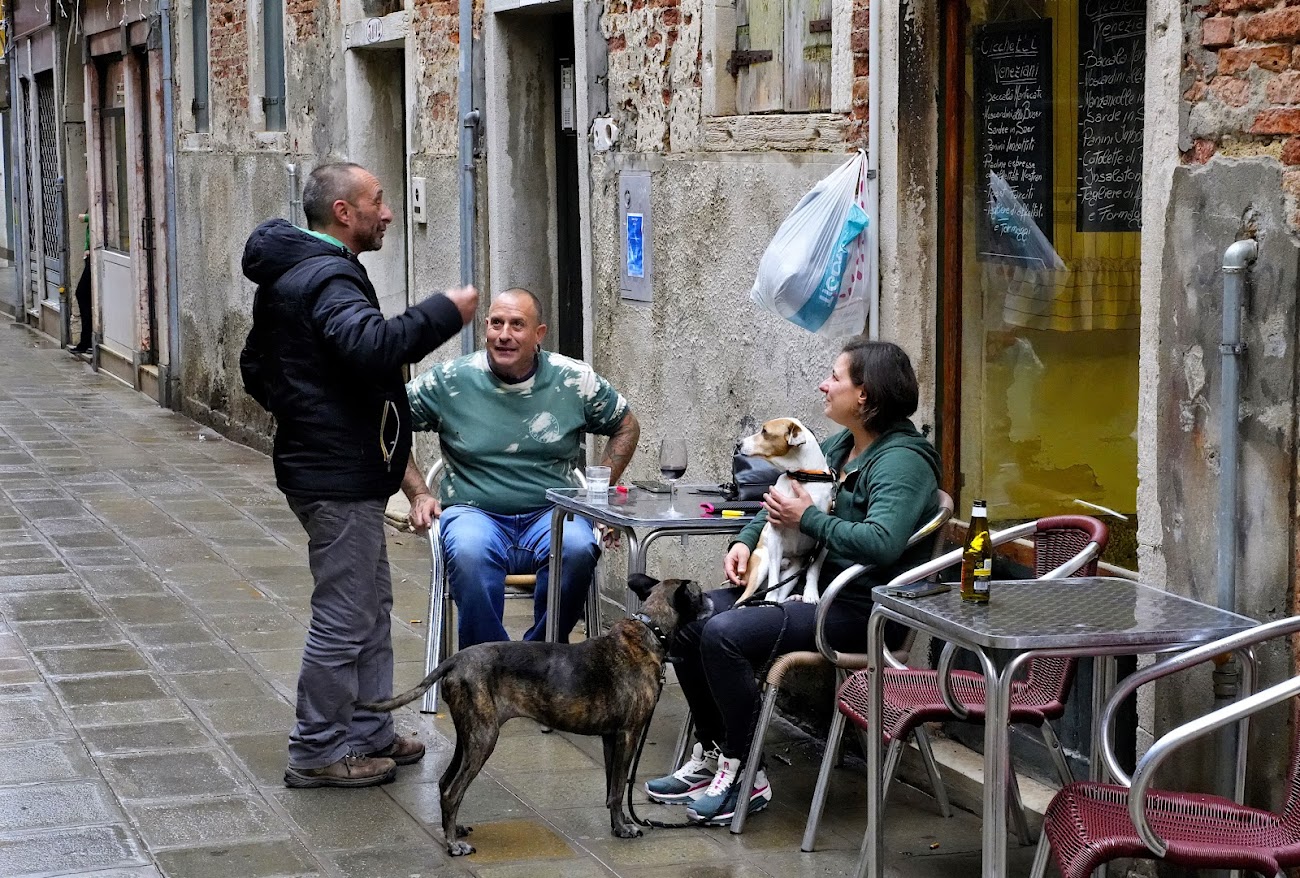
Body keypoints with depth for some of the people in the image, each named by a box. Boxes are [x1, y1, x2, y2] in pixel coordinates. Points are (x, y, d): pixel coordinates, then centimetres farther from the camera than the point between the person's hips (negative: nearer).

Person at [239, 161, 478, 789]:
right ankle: (316, 751, 6)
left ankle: (368, 733, 27)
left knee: (372, 605, 19)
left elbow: (256, 366, 26)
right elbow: (373, 345, -37)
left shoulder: (287, 274, 16)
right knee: (343, 617, -3)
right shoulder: (327, 278, -19)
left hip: (325, 469, 11)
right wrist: (447, 312, -28)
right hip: (341, 478, -11)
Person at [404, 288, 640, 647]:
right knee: (469, 550, -38)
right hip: (474, 511, -1)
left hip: (550, 512, 1)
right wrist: (419, 494, 3)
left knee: (578, 547, -35)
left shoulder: (575, 381, 4)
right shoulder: (450, 381, 1)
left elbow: (626, 427, 19)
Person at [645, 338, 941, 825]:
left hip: (860, 609, -10)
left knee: (724, 634, -25)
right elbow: (785, 498, 26)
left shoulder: (902, 461, -18)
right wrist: (745, 540, 7)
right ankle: (711, 754, 9)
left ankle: (745, 776, -12)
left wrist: (808, 518, -20)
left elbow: (881, 543, -33)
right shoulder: (839, 445, 12)